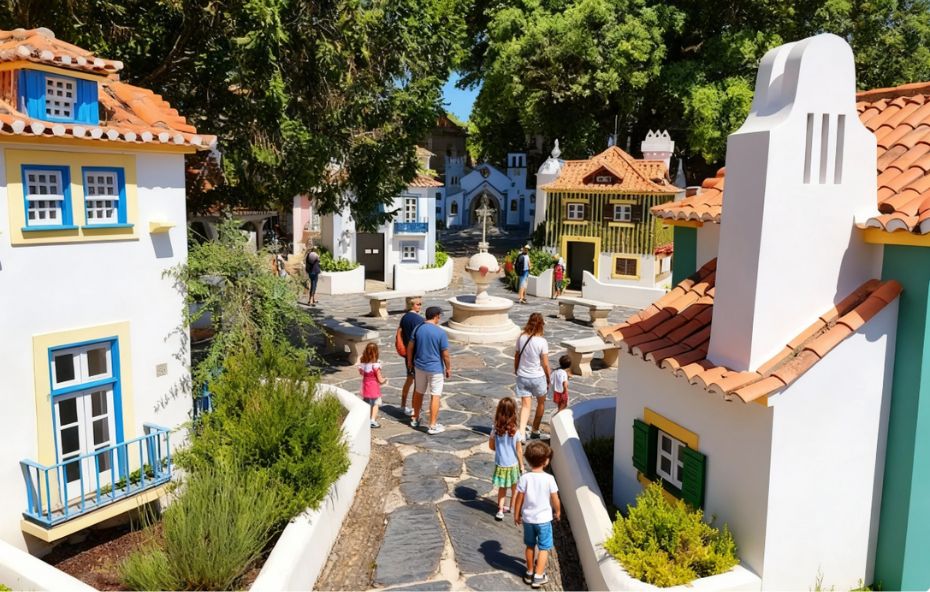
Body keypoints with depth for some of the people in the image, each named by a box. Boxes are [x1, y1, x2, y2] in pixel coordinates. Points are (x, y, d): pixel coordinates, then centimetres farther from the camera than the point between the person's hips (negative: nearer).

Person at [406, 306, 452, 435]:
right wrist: (448, 368, -1)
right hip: (435, 368, -5)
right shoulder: (440, 332, -17)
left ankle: (415, 419, 33)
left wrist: (409, 362, 17)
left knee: (418, 392, 20)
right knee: (435, 396, 3)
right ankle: (433, 426, 6)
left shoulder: (418, 329, -3)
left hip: (419, 366, 5)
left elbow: (410, 347, 3)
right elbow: (445, 354, -13)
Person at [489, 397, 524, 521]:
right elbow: (519, 451, -13)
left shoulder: (495, 430, -15)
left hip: (500, 464, 2)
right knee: (515, 488, 20)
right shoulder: (515, 432, -21)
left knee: (502, 488, 19)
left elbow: (491, 446, -2)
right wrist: (521, 465, 1)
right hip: (513, 464, -2)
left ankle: (500, 510, 17)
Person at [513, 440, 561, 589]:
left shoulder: (524, 478, -14)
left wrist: (516, 515, 8)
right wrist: (558, 512, 10)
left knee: (530, 546, 20)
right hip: (544, 519, -2)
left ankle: (529, 573, 32)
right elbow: (555, 500, -9)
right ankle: (539, 576, 11)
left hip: (528, 518, 2)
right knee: (544, 548, 12)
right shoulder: (549, 479, -17)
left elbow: (519, 499, -7)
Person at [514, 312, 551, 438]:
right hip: (538, 377, -3)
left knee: (525, 405, 6)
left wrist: (516, 370, 20)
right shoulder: (542, 342, -17)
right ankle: (535, 430, 30)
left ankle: (521, 432, -9)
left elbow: (516, 357, 4)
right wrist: (548, 379, 3)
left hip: (522, 376, 3)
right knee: (541, 403, 21)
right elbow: (545, 364, -11)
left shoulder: (521, 338, -6)